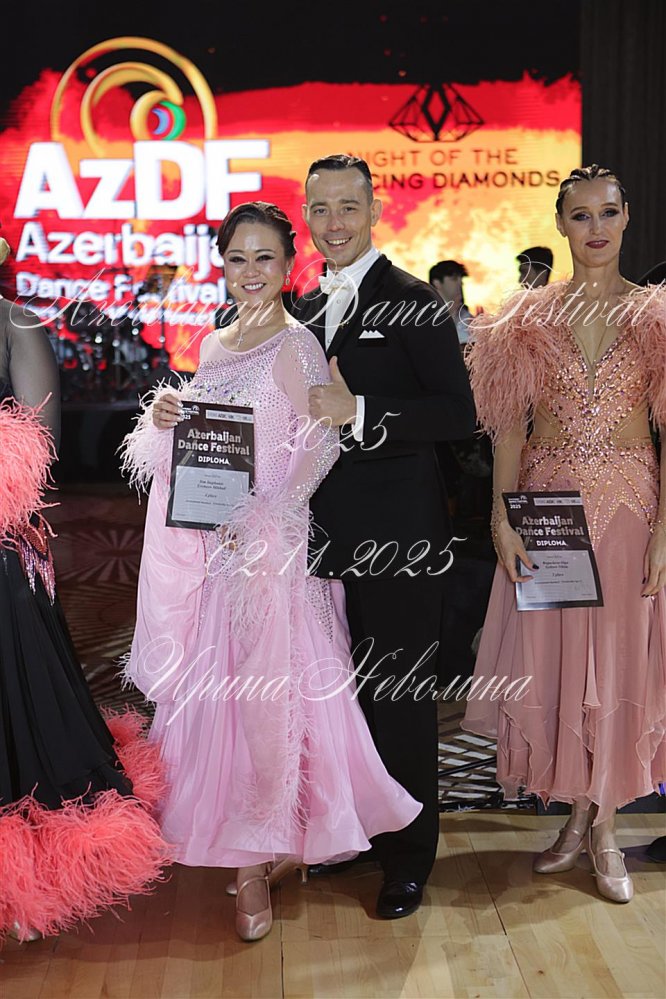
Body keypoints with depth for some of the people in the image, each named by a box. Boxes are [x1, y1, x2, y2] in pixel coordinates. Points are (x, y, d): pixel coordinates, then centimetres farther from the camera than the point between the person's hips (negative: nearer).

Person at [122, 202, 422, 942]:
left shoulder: (296, 346, -7)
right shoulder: (213, 344, 15)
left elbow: (318, 452, -13)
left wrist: (261, 519, -23)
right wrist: (164, 417, 0)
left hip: (269, 541, -7)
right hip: (207, 542, 7)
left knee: (261, 688, -3)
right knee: (209, 682, 9)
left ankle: (257, 856, 14)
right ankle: (262, 841, 25)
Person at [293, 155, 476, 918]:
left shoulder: (412, 302, -10)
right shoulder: (308, 308, 12)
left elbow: (458, 413, -17)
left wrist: (358, 413, -26)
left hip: (398, 537, -6)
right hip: (331, 533, 7)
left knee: (400, 697, 5)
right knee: (349, 689, 17)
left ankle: (409, 857, 21)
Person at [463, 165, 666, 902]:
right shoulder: (530, 317, 4)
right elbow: (510, 425, 2)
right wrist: (502, 517, -7)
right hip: (547, 501, 1)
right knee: (548, 654, 5)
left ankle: (603, 827, 21)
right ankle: (579, 816, 24)